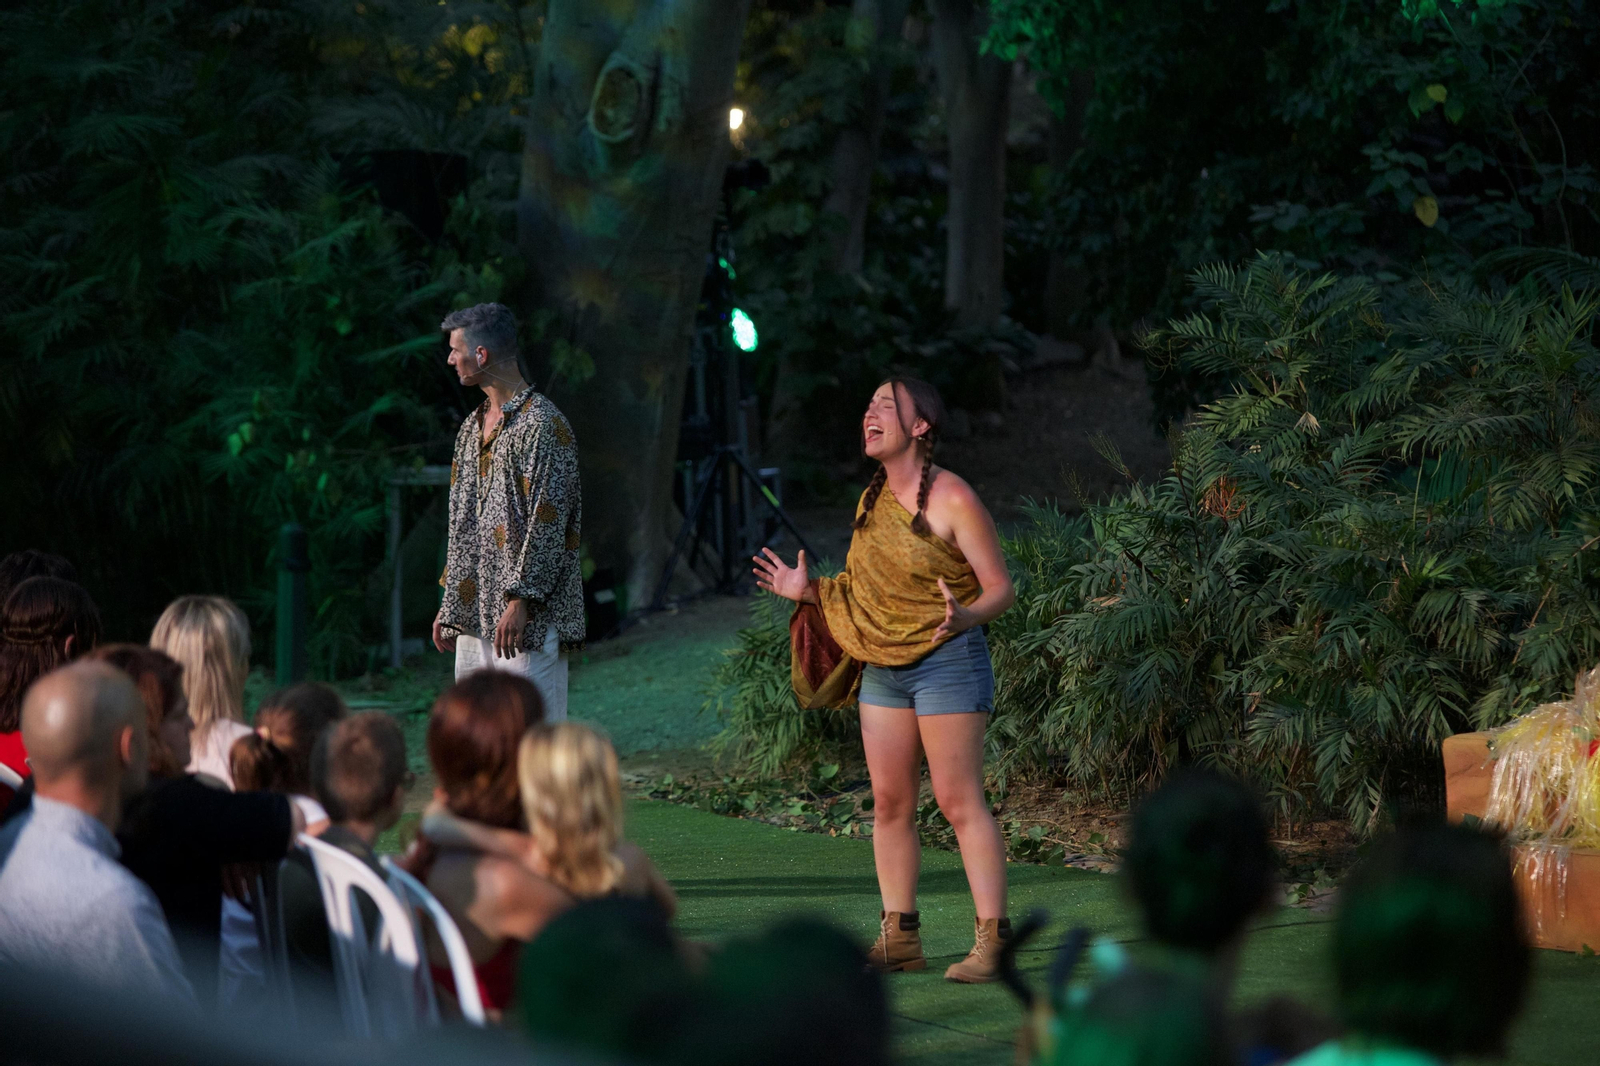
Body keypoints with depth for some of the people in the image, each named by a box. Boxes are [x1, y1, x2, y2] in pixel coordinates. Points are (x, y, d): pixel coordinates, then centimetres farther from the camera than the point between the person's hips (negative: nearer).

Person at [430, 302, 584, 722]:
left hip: (527, 616, -9)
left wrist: (521, 599, -20)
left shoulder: (543, 424, -10)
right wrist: (449, 603, 19)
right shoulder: (473, 427, 18)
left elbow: (547, 524, -15)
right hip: (473, 616, 9)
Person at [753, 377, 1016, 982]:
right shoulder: (872, 500, 11)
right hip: (883, 669, 8)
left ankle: (991, 941, -7)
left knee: (959, 801, -9)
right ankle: (899, 938, 14)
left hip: (946, 661, -8)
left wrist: (965, 617, -30)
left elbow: (1000, 587, -11)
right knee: (889, 803, 7)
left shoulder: (952, 500, -11)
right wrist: (811, 592, 11)